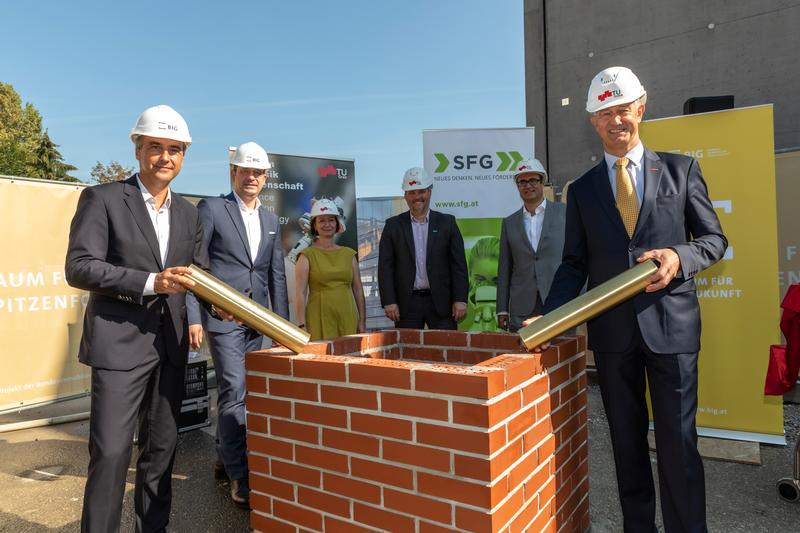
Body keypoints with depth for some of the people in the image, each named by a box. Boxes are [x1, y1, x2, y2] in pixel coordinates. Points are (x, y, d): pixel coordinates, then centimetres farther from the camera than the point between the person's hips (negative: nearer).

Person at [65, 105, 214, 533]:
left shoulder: (188, 213, 11)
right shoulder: (102, 198, -5)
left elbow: (200, 271, 13)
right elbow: (78, 268, -12)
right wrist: (150, 282, -22)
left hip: (170, 343, 6)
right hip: (120, 342, -5)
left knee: (162, 447, 14)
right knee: (111, 452, -3)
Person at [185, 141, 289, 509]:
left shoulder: (271, 220, 14)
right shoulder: (211, 209, -2)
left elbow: (277, 275, 14)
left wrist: (282, 323, 9)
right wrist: (193, 316, -11)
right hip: (222, 317, -6)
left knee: (241, 393, 13)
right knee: (234, 392, -8)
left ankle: (224, 460, 30)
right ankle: (239, 477, 2)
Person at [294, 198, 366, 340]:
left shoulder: (349, 254, 11)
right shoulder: (307, 255, 1)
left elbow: (358, 290, 12)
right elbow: (300, 293, -5)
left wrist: (362, 322, 6)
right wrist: (302, 326, -13)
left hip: (348, 320, 3)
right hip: (320, 321, -3)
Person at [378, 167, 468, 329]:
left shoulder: (446, 222, 5)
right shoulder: (393, 225, 6)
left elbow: (458, 264, 3)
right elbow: (385, 267, 2)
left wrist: (460, 299, -4)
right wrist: (389, 301, -5)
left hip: (441, 302, 0)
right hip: (406, 304, 0)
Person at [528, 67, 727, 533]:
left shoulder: (681, 169, 5)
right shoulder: (582, 189, 7)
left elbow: (714, 239, 6)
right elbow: (575, 264, 4)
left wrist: (680, 257, -17)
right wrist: (548, 317, -9)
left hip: (671, 324, -2)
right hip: (612, 331, 2)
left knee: (678, 442, 2)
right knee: (627, 442, 14)